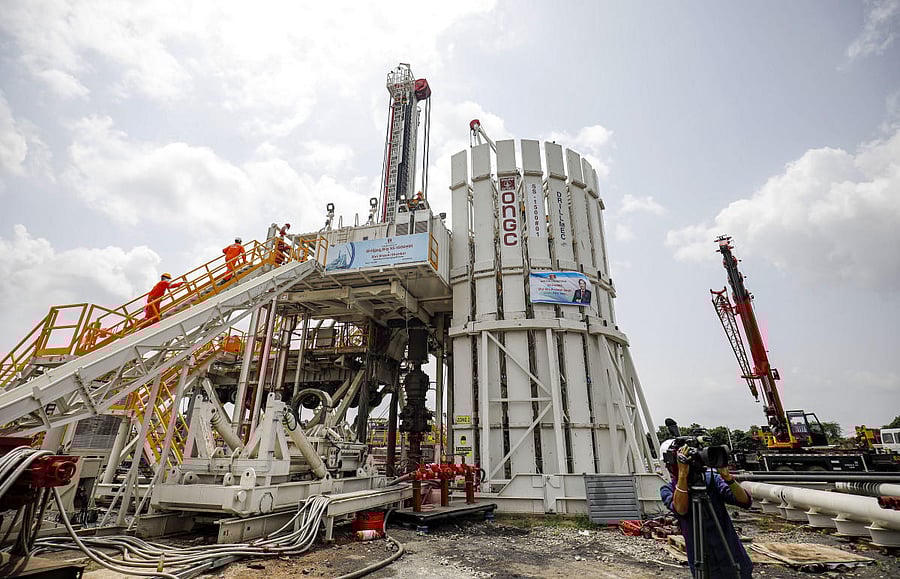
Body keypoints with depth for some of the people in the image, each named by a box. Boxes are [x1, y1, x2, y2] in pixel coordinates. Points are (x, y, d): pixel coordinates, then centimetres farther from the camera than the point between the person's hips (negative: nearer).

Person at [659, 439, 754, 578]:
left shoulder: (711, 478, -2)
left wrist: (727, 476, -26)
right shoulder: (668, 489, -6)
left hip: (733, 556, 2)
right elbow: (680, 510, -26)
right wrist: (683, 475, -35)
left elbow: (745, 502, -11)